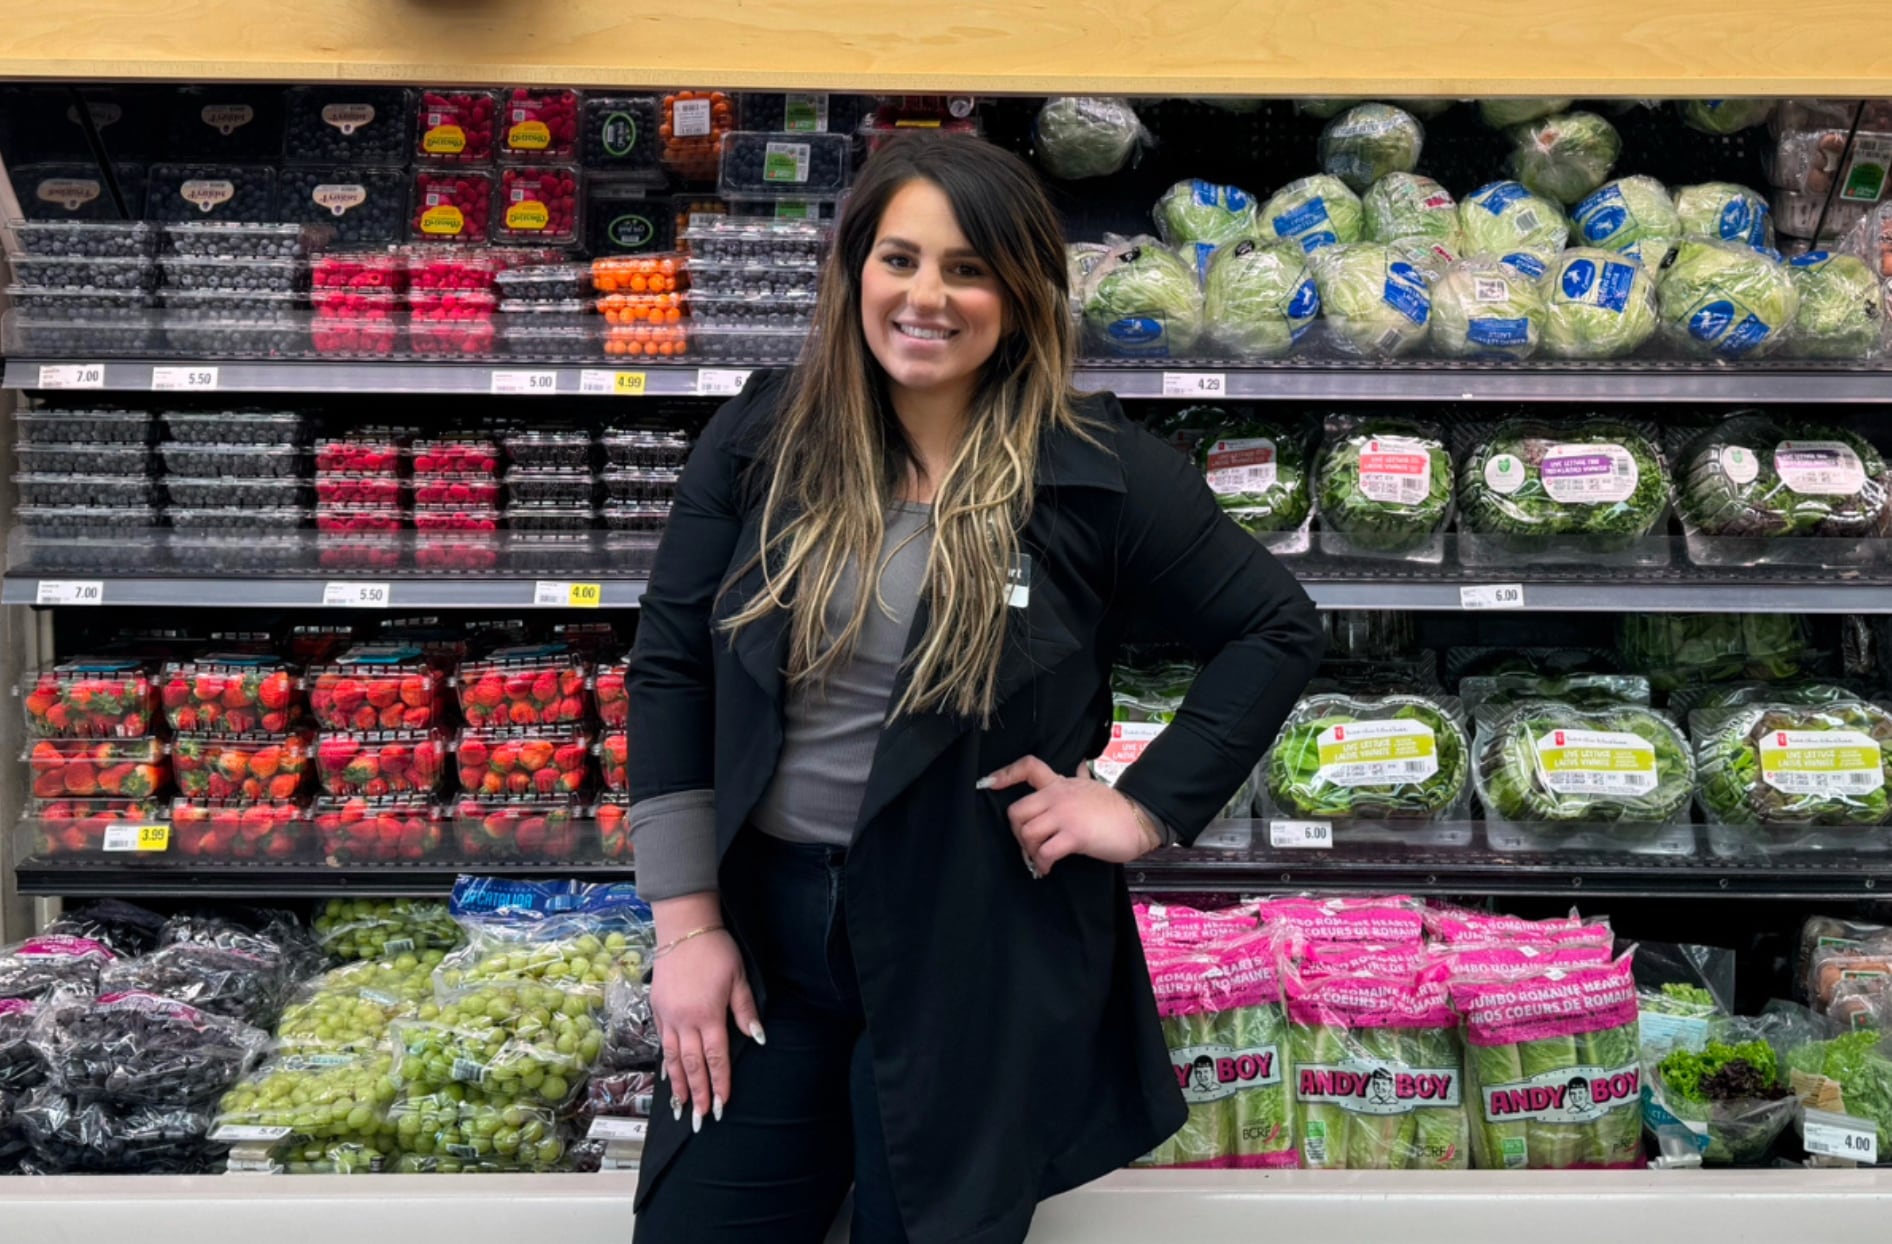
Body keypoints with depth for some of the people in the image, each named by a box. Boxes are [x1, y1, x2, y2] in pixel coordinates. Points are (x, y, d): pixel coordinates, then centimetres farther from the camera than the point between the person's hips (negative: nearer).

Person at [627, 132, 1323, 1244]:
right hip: (763, 928, 3)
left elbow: (1279, 631, 0)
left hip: (981, 957, -2)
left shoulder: (1095, 471, -9)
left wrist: (1149, 809, -8)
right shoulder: (764, 439, -2)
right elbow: (671, 666, 2)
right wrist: (686, 922, -1)